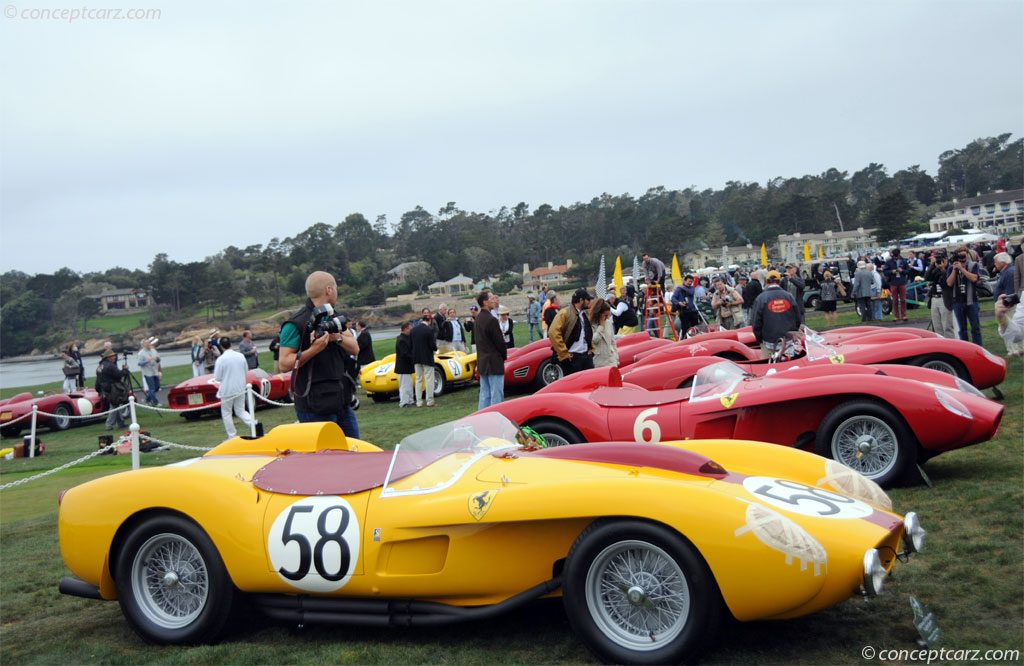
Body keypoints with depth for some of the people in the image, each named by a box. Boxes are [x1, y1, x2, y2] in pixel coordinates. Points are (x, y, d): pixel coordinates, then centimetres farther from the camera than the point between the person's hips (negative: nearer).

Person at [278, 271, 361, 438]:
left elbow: (355, 348, 8)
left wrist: (338, 337, -12)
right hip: (315, 409, -8)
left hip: (342, 402, 8)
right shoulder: (296, 324, -11)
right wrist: (313, 350, -29)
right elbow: (284, 364, -16)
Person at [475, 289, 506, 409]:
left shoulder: (479, 318, 11)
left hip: (482, 362, 9)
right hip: (494, 363, -9)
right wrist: (504, 355, 1)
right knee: (497, 395, -4)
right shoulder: (491, 320, -18)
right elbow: (500, 342, -14)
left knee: (484, 394, 13)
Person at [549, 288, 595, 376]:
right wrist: (564, 354, -16)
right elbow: (553, 333, -16)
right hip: (572, 358, -7)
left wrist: (591, 349, 15)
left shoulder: (586, 314, 18)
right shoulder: (564, 313, -7)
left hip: (587, 355, 7)